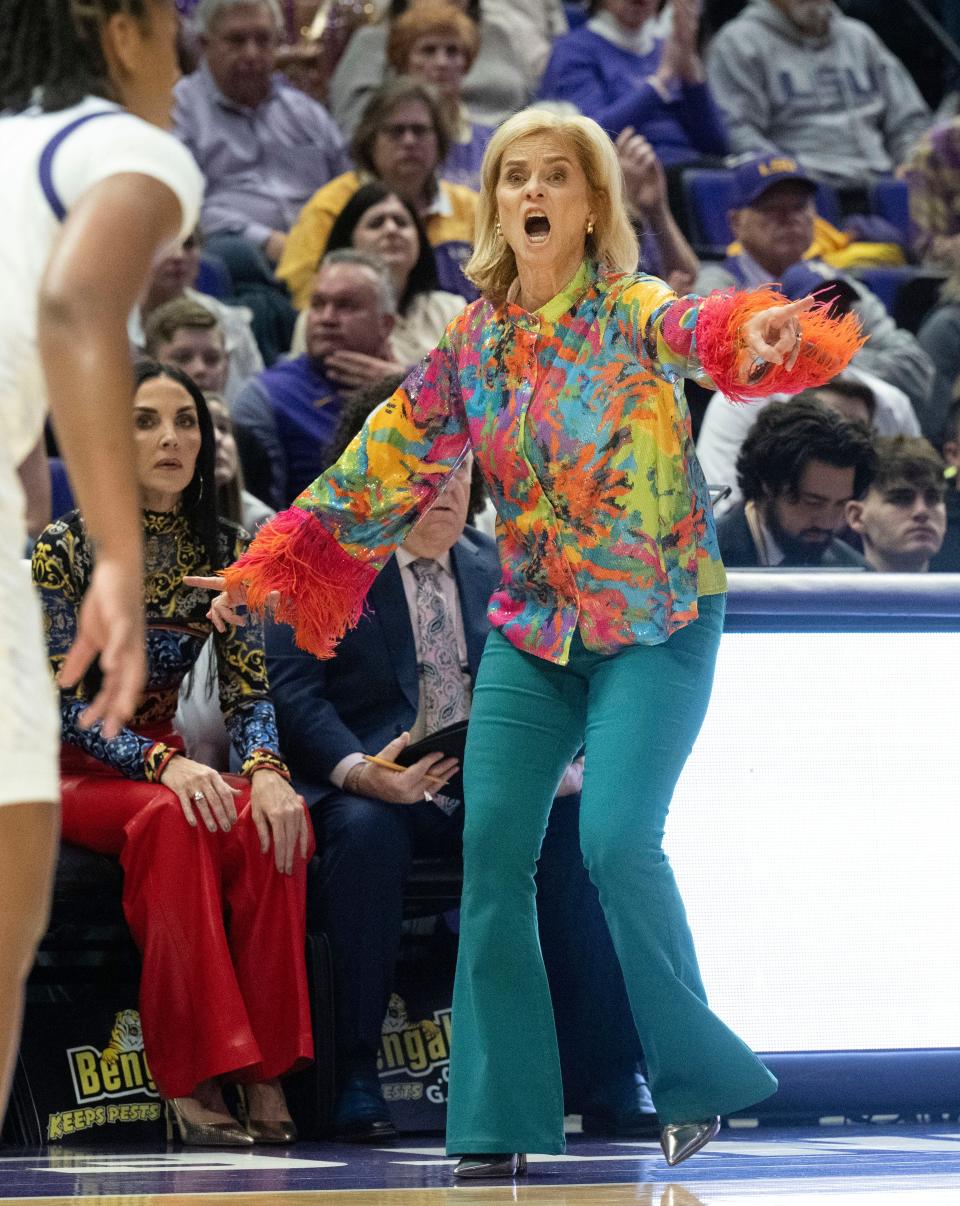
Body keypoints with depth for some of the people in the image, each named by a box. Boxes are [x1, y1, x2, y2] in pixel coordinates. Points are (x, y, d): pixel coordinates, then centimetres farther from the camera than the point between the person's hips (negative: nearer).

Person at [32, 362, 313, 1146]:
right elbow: (65, 701, -14)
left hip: (169, 763, 4)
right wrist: (165, 767, -29)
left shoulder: (226, 551, 6)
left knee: (273, 819, -29)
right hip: (72, 773, -4)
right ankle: (191, 1081, -36)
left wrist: (265, 770, -23)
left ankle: (265, 1074, -30)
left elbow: (249, 690, 0)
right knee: (171, 819, -37)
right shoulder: (64, 549, -8)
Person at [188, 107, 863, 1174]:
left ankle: (697, 1077, 2)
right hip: (530, 631, 5)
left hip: (658, 626, -5)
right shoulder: (473, 343, 3)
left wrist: (750, 336, -60)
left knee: (616, 837, -19)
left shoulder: (632, 314, -12)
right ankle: (497, 1123, 3)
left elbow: (693, 327, -36)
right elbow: (385, 464, 11)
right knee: (492, 851, -4)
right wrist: (271, 566, 11)